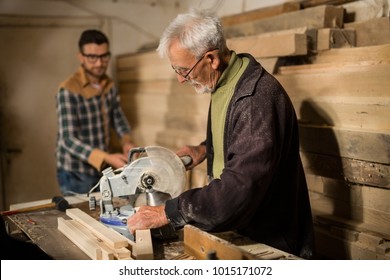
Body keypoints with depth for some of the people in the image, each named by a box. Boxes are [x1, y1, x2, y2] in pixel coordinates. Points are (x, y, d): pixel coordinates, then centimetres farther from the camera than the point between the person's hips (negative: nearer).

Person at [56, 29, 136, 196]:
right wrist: (107, 158, -35)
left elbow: (118, 118, 14)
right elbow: (69, 140, -25)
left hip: (102, 170, 6)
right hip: (76, 176, -6)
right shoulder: (68, 91, -19)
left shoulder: (109, 85, 2)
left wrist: (127, 142, -7)